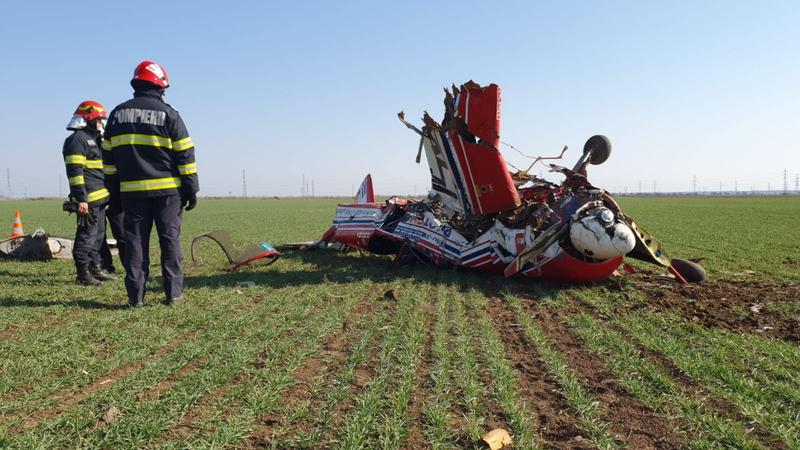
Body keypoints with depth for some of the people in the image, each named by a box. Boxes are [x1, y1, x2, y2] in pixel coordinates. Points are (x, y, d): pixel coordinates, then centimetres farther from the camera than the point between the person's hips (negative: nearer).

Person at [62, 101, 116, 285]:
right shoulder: (77, 139, -10)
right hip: (89, 199, -10)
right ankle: (83, 274, 0)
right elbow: (75, 171, -18)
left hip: (100, 197, 10)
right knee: (87, 235, -6)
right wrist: (81, 199, -23)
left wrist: (106, 194, 28)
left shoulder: (93, 139, 22)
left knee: (98, 234, 16)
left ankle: (96, 269, 25)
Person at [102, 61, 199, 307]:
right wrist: (191, 190, 0)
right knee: (170, 241, 4)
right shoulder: (168, 114, -2)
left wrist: (114, 190, 17)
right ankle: (173, 293, 5)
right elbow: (185, 155, -5)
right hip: (167, 189, -3)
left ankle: (136, 295, 7)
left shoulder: (117, 114, 10)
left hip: (131, 191, 3)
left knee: (135, 242, 6)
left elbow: (108, 157, 12)